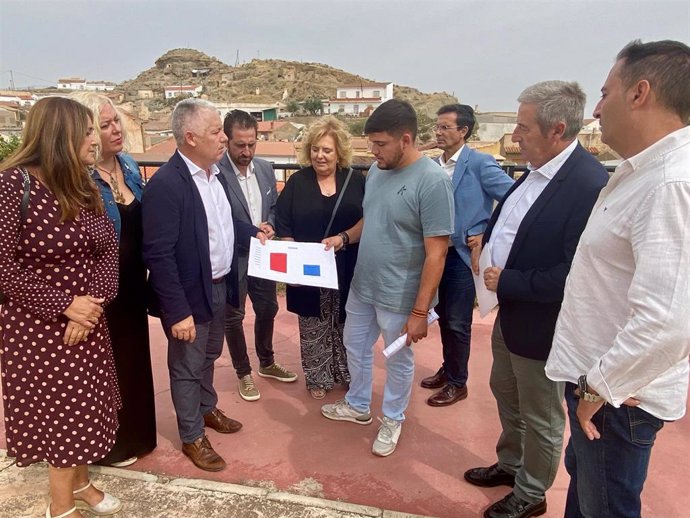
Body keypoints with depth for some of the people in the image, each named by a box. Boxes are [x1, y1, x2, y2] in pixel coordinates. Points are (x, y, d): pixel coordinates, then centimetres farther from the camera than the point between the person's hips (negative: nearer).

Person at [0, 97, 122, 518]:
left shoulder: (84, 185, 2)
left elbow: (108, 247, 0)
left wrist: (92, 302, -14)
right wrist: (63, 305, -20)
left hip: (88, 319, 6)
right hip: (38, 325, -6)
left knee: (84, 406, 17)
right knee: (55, 410, 9)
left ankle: (80, 483, 38)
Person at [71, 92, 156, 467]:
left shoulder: (129, 165, 3)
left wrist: (147, 273, 11)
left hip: (132, 284, 7)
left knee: (134, 356, 20)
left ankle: (135, 433, 41)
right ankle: (108, 445, 31)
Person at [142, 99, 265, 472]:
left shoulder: (215, 174, 3)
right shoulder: (165, 184, -24)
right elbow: (158, 256, -25)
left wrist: (252, 233, 7)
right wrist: (178, 311, -25)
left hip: (218, 285, 8)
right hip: (189, 294, -8)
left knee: (208, 357, 26)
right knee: (187, 367, 11)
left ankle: (207, 409, 48)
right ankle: (192, 436, 30)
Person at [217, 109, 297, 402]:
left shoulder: (265, 169, 1)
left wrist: (269, 226, -9)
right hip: (232, 258, -6)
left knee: (268, 309, 20)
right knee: (234, 317, 11)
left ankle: (267, 363, 42)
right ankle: (243, 373, 31)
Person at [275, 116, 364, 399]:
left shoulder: (356, 180, 1)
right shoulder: (297, 182, 0)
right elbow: (283, 227, -1)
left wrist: (342, 239, -22)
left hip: (347, 271, 1)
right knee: (313, 329, 10)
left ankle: (347, 373, 32)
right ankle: (318, 378, 28)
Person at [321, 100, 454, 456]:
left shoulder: (433, 181, -21)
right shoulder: (376, 170, 1)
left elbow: (436, 252, -21)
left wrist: (420, 311, -20)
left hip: (399, 296, -7)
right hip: (362, 286, 7)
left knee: (398, 361, 14)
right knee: (355, 346, 23)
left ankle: (392, 420, 39)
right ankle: (357, 406, 47)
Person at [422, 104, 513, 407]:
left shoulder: (480, 163, -12)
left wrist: (488, 234, -15)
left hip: (463, 256, -6)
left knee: (457, 323, 4)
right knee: (443, 318, 18)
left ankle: (458, 383, 22)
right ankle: (447, 370, 37)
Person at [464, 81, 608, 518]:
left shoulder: (590, 185, -27)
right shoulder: (536, 169, 1)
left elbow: (575, 274, -30)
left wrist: (507, 282, -22)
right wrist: (486, 246, 0)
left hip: (541, 324, -9)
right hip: (509, 310, 9)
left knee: (540, 417, 14)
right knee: (506, 394, 26)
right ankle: (510, 465, 51)